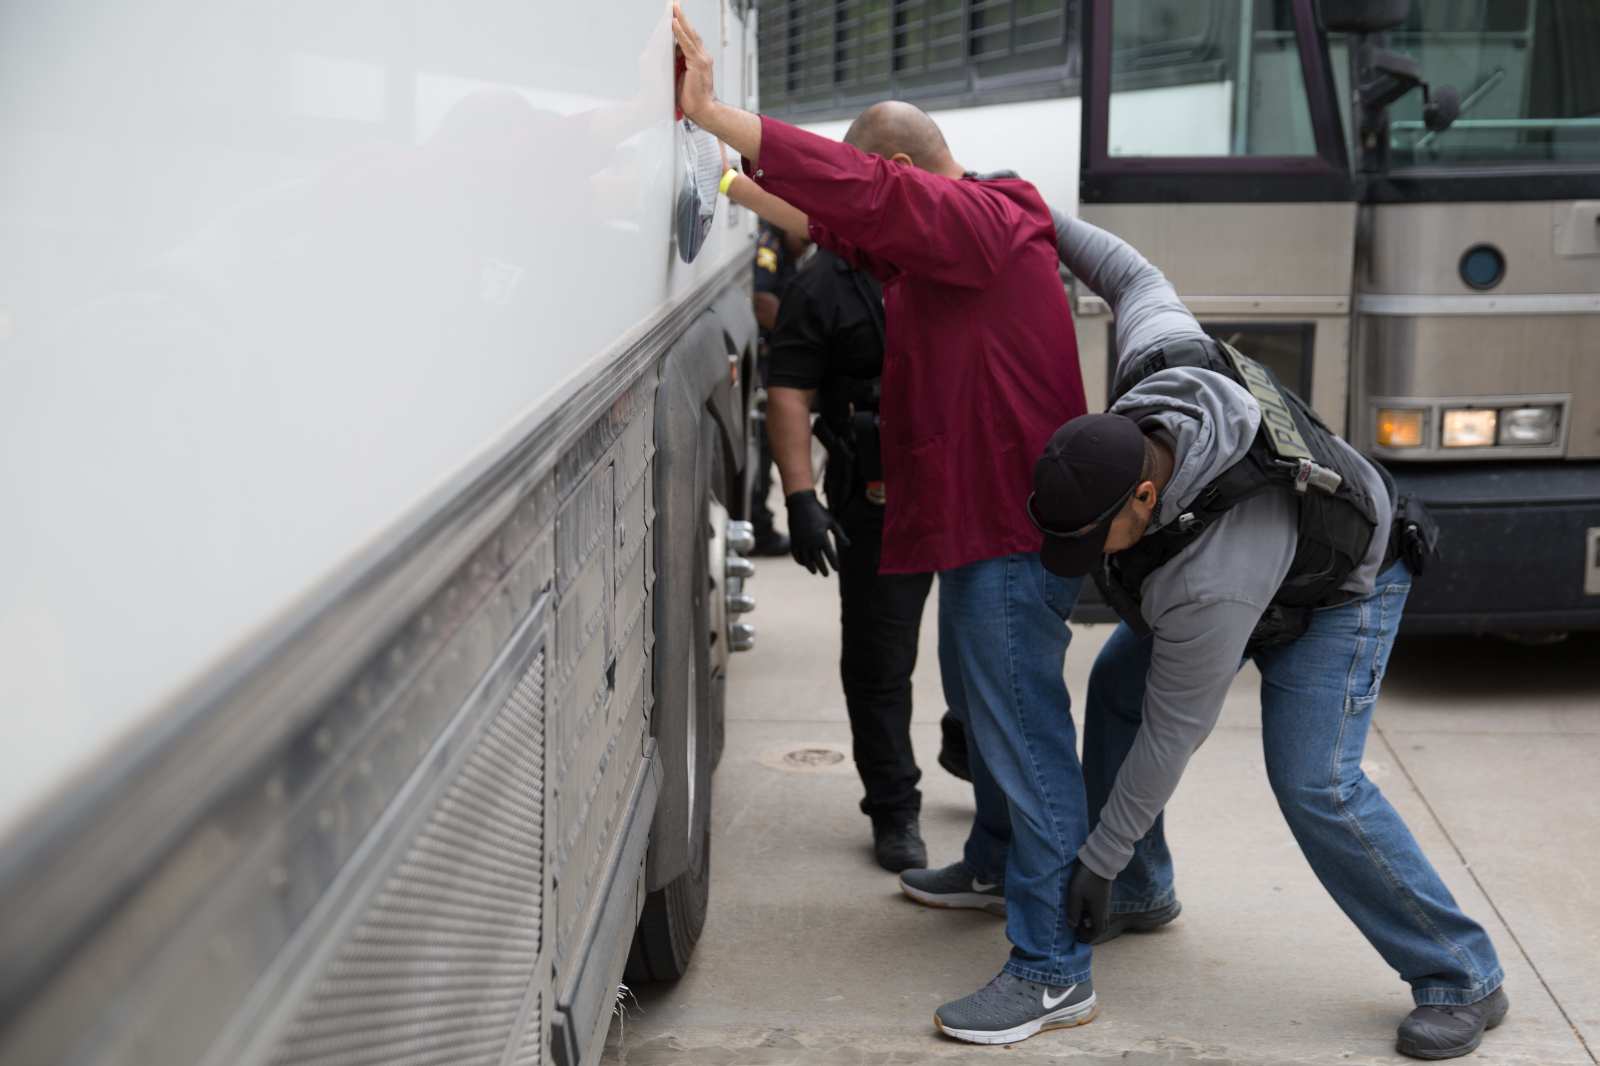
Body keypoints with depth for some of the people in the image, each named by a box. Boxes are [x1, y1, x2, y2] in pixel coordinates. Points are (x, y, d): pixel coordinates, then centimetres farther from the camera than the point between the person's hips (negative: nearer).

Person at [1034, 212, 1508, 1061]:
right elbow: (1136, 279, -8)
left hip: (1335, 591, -9)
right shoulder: (1161, 369, -31)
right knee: (1114, 688, 4)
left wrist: (1100, 862, -23)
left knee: (1314, 783, -20)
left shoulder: (1210, 582, -43)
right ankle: (1141, 894, 21)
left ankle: (1462, 980, -6)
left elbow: (1172, 732, -32)